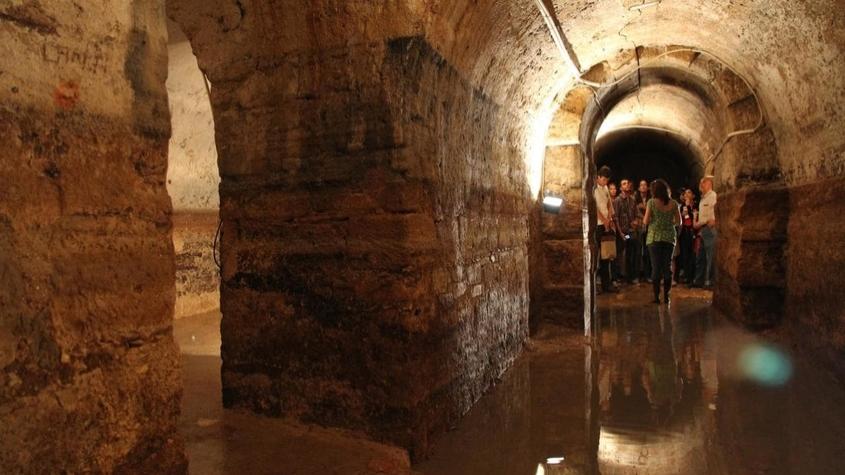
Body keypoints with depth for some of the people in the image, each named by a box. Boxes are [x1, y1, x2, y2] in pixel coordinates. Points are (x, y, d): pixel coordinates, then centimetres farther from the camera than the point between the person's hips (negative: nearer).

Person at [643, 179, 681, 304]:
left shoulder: (651, 202, -6)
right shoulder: (673, 203, 2)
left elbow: (646, 221, -6)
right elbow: (678, 222, 7)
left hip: (654, 237, -2)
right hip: (669, 237, 2)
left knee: (656, 267, 2)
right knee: (667, 267, 9)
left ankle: (656, 296, 1)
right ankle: (666, 296, 11)